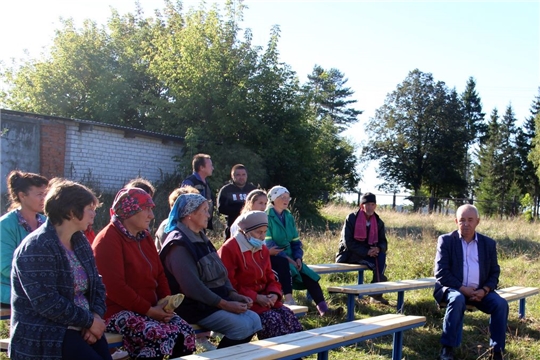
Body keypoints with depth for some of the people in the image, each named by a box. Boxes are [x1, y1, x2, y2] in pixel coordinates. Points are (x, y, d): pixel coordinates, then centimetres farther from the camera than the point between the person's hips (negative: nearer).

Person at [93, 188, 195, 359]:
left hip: (151, 309, 8)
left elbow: (159, 273, 15)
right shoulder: (108, 239, -14)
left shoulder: (144, 236, 13)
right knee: (163, 338, -30)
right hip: (118, 311, -8)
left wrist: (166, 301, -4)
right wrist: (149, 310, -19)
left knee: (186, 334, -13)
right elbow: (115, 287, -20)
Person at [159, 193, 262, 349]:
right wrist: (224, 304, -20)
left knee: (253, 319, -5)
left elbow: (220, 273, 17)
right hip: (194, 307, -9)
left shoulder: (200, 238, 15)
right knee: (241, 326, -21)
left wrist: (233, 295, 0)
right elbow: (191, 286, -23)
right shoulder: (178, 244, -15)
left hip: (215, 301, 9)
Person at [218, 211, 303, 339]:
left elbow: (270, 278, 16)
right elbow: (229, 286, -16)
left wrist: (274, 294, -8)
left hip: (263, 298, 7)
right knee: (272, 319, -28)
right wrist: (255, 297, -20)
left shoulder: (262, 250, 13)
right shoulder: (229, 249, -12)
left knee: (288, 315, -17)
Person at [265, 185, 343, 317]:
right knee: (285, 268, -36)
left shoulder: (289, 217, 14)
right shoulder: (266, 216, -7)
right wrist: (286, 257, -23)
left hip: (289, 257, 6)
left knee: (308, 275, -12)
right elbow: (268, 243, -16)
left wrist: (298, 257, -6)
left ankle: (323, 308, -18)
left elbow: (296, 241, 13)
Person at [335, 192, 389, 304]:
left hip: (368, 252, 5)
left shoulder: (378, 222, 5)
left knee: (381, 255, -28)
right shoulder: (351, 218, -10)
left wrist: (378, 249, -23)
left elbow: (383, 242, 3)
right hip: (349, 253, -5)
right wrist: (366, 252, -26)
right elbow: (347, 242, -16)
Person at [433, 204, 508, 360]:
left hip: (479, 291, 3)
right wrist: (463, 289, -18)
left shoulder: (488, 243, 9)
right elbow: (441, 273, -7)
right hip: (453, 288, -3)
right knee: (458, 299, -36)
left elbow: (494, 272, 9)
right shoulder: (446, 240, -1)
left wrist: (484, 290, -12)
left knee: (501, 304, -23)